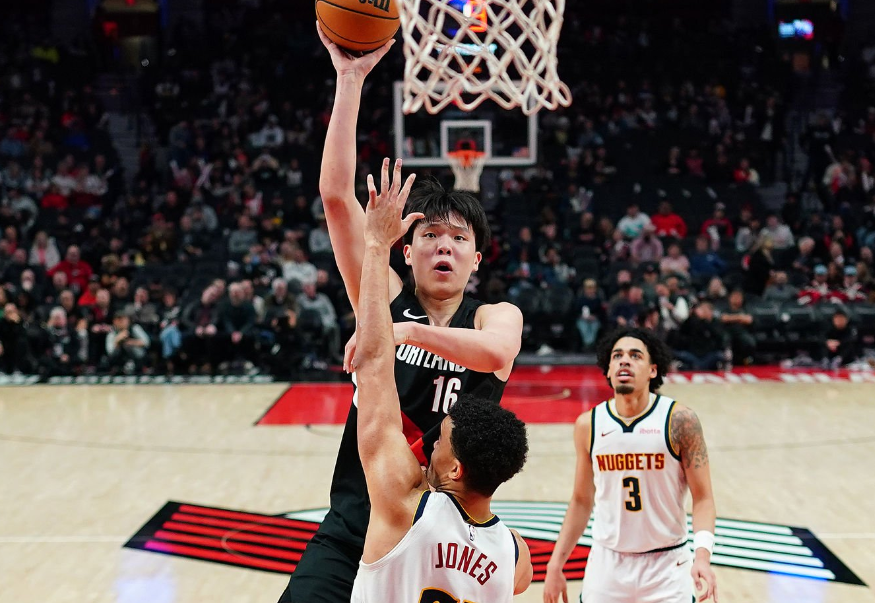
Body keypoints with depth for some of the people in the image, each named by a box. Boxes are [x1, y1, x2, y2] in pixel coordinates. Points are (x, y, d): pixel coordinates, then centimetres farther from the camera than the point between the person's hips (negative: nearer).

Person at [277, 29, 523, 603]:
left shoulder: (495, 317, -2)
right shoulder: (386, 299, 1)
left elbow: (497, 351, -28)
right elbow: (337, 197, -8)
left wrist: (409, 331, -37)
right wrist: (350, 80, -12)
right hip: (353, 522, 1)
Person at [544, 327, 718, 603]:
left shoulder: (679, 421, -10)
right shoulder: (589, 424, -1)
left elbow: (702, 498, -8)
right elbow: (581, 501, 9)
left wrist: (703, 555, -24)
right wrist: (555, 564, 6)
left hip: (666, 565, -2)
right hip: (606, 563, 3)